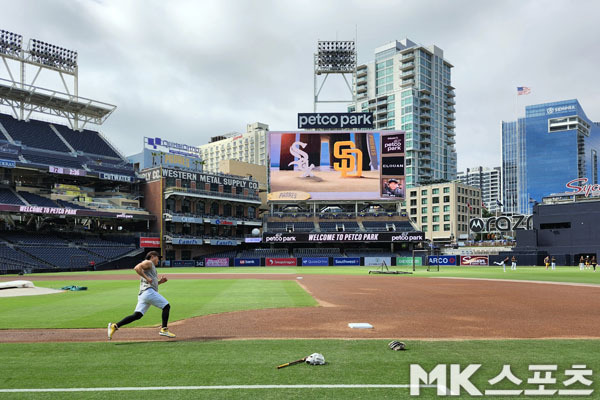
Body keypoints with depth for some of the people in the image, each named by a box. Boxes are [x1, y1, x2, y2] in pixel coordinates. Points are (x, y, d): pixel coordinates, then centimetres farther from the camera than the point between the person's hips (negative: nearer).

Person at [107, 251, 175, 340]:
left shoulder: (152, 267, 32)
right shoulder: (148, 263, 5)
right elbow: (137, 268, -13)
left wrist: (160, 281, 20)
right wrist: (146, 278, -15)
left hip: (142, 294, 10)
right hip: (148, 292, -10)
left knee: (136, 315, -1)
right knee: (166, 306, -5)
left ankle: (115, 326, -6)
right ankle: (164, 329, -6)